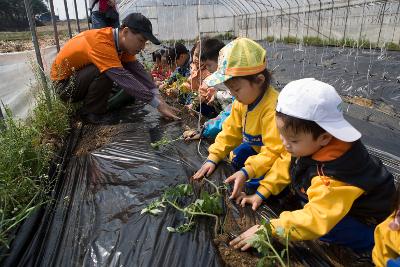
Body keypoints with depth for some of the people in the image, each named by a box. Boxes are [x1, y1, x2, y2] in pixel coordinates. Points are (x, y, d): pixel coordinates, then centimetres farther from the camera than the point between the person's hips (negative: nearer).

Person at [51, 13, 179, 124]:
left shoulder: (122, 41, -7)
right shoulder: (101, 42, -33)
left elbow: (138, 69, -13)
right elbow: (123, 78, -40)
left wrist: (157, 95, -25)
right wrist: (158, 104, -40)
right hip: (64, 84, -7)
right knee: (106, 72, -32)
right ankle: (90, 112, -14)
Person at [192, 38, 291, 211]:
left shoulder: (273, 107, -35)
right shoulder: (242, 102, -6)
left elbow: (273, 150, -34)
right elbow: (230, 132, -1)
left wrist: (246, 172, -41)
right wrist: (213, 158, -8)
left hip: (275, 158, -9)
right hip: (256, 149, 9)